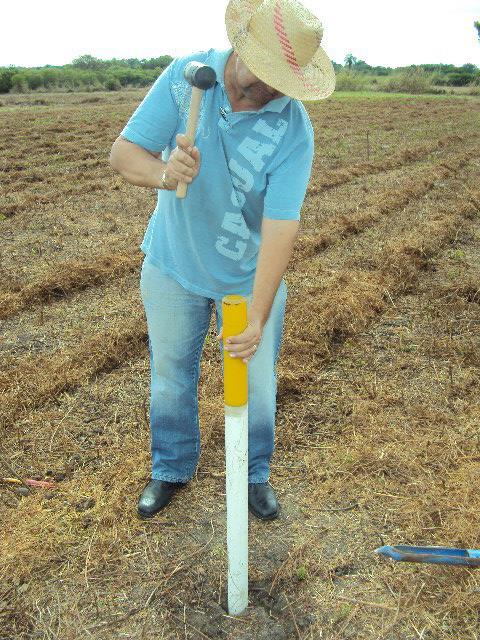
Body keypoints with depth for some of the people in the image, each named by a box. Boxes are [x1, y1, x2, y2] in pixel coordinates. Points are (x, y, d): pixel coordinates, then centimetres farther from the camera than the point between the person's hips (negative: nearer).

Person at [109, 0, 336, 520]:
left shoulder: (294, 130, -21)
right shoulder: (185, 76, -15)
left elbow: (280, 228, -27)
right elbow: (123, 151, -16)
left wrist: (257, 319, -35)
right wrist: (163, 172, -39)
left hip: (249, 275, -1)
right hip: (172, 266, 2)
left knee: (255, 381, 9)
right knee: (170, 375, 15)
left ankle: (254, 475, 37)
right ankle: (171, 469, 41)